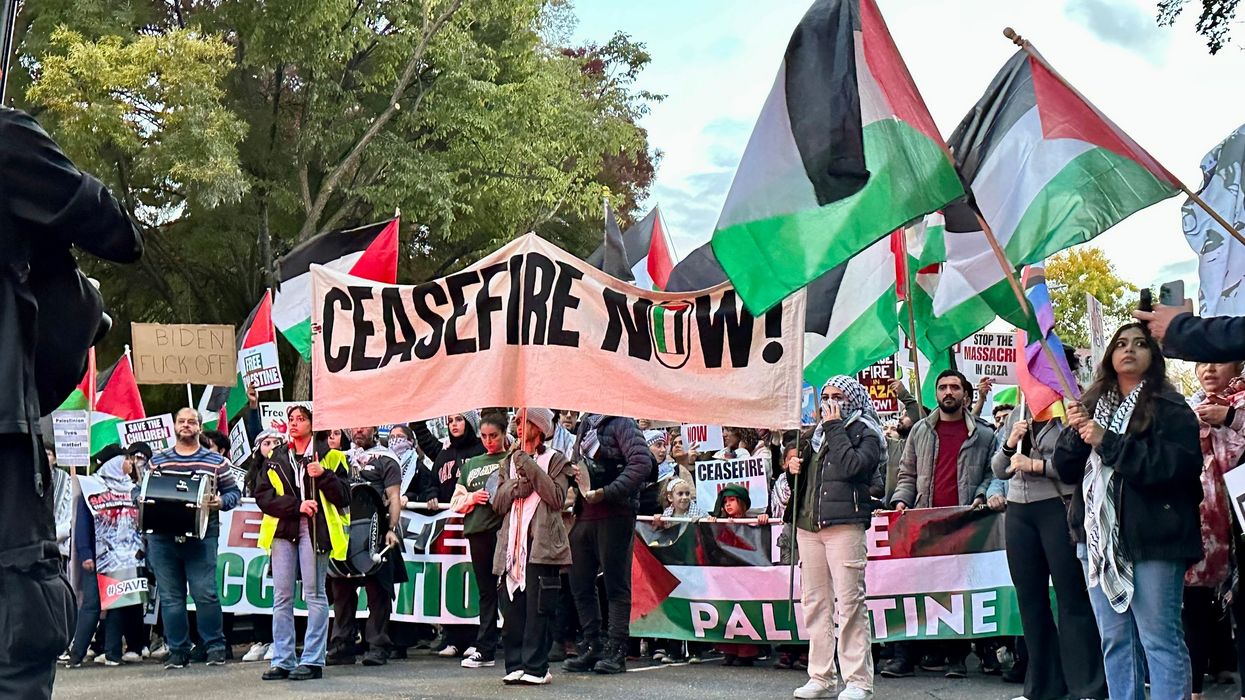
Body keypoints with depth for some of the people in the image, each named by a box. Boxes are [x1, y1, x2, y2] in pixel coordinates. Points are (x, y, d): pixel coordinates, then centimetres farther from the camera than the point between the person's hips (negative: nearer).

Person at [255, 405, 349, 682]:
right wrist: (296, 506, -9)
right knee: (281, 597, 3)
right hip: (282, 529, 4)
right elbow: (262, 496, 4)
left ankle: (312, 661, -2)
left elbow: (344, 497, -1)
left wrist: (323, 476, -16)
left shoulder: (328, 456, 5)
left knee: (314, 594, -4)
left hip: (314, 529, -4)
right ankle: (282, 661, 7)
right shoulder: (276, 458, 15)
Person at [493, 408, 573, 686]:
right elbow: (498, 504, 13)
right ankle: (515, 665, 6)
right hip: (513, 544, 5)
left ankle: (535, 667, -5)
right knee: (513, 608, 2)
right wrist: (516, 486, -5)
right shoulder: (509, 462, 21)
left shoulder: (555, 460, 6)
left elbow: (557, 497, -8)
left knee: (538, 609, -7)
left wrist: (531, 468, -11)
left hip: (542, 545, -4)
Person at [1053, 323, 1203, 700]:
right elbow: (1067, 470, 15)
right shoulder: (1094, 406, 16)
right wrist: (1074, 431, -6)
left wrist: (1108, 442, -16)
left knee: (1159, 638, -7)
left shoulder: (1170, 408, -1)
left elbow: (1181, 464, -16)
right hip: (1098, 535, 6)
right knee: (1115, 640, 9)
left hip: (1151, 537, -6)